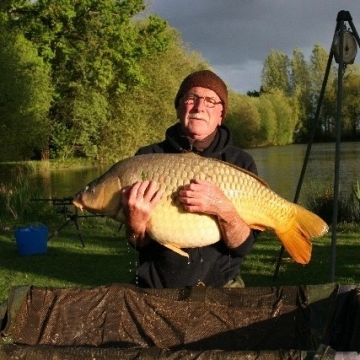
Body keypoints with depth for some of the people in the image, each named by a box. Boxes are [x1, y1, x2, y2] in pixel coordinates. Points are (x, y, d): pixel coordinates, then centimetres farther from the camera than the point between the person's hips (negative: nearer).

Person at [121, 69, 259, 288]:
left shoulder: (240, 163, -1)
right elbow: (140, 244, 0)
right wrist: (136, 222, -21)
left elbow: (243, 246, -6)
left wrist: (224, 210, -24)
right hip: (156, 287, 0)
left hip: (220, 286, 0)